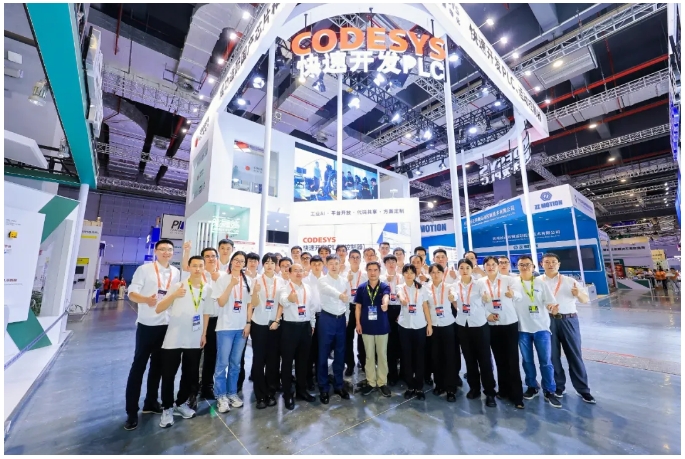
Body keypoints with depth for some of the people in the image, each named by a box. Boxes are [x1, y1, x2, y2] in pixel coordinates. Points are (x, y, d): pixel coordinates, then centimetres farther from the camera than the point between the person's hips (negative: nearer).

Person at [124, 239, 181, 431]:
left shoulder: (176, 273, 5)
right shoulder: (144, 269, -6)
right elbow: (131, 293, -11)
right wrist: (146, 300, -29)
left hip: (167, 325, 4)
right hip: (147, 325, -4)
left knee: (158, 365, 15)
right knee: (139, 365, 4)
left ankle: (151, 402, 31)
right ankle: (131, 411, 17)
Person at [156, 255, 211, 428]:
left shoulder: (208, 289, -1)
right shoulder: (178, 286, -10)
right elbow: (158, 309, -15)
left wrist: (204, 334, 9)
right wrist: (174, 295, -32)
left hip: (194, 341, 3)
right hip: (173, 340, -3)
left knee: (191, 376, 13)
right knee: (168, 375, 6)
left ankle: (181, 403, 35)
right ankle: (167, 408, 27)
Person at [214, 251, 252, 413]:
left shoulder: (248, 281, 6)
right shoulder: (223, 279, -3)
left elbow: (249, 304, 9)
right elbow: (221, 303, -10)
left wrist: (248, 323, 2)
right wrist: (231, 285, -19)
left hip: (242, 327, 3)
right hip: (225, 327, -3)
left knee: (236, 363, 12)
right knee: (222, 363, 2)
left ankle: (232, 393, 25)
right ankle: (221, 396, 16)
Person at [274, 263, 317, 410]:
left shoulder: (307, 288, 7)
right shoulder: (285, 287, -11)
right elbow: (282, 301, -34)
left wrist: (312, 324, 17)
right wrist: (289, 298, -58)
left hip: (305, 326, 5)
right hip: (290, 327, -5)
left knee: (303, 360, 16)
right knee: (288, 360, 6)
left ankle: (302, 390, 32)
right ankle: (287, 394, 21)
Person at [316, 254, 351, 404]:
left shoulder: (344, 281, 7)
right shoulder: (322, 280, -8)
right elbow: (328, 289, -32)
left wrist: (347, 317, 12)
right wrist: (339, 295, -51)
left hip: (341, 319, 4)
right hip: (327, 318, -4)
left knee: (340, 353, 12)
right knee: (323, 354, 4)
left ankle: (338, 385, 28)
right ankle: (323, 388, 19)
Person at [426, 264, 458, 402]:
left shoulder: (449, 287, -2)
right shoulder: (426, 288, 1)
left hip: (448, 325, -1)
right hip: (433, 326, 2)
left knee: (449, 356, 1)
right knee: (436, 356, 7)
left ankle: (451, 389, 11)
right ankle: (439, 384, 23)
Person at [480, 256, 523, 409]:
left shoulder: (508, 280, -3)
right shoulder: (480, 282, 0)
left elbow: (519, 296, -16)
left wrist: (513, 293, -37)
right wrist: (486, 315, -11)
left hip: (510, 323, -2)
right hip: (492, 325, 2)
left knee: (512, 360, 0)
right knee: (499, 359, 11)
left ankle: (517, 396, 11)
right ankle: (504, 390, 26)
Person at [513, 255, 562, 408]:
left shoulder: (541, 284, 1)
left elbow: (552, 303, -3)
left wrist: (553, 308, -23)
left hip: (541, 328, 0)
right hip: (522, 328, 0)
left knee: (546, 361, 5)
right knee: (527, 360, 11)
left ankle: (549, 391, 20)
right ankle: (532, 387, 28)